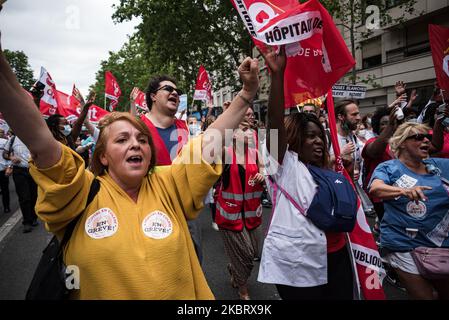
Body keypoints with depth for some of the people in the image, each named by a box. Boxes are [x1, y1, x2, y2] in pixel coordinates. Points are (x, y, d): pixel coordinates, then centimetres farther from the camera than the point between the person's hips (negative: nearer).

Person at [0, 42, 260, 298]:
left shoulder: (168, 186, -9)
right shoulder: (84, 193, -14)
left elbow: (211, 140, -12)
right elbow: (40, 141, -26)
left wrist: (246, 94, -15)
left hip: (181, 293, 2)